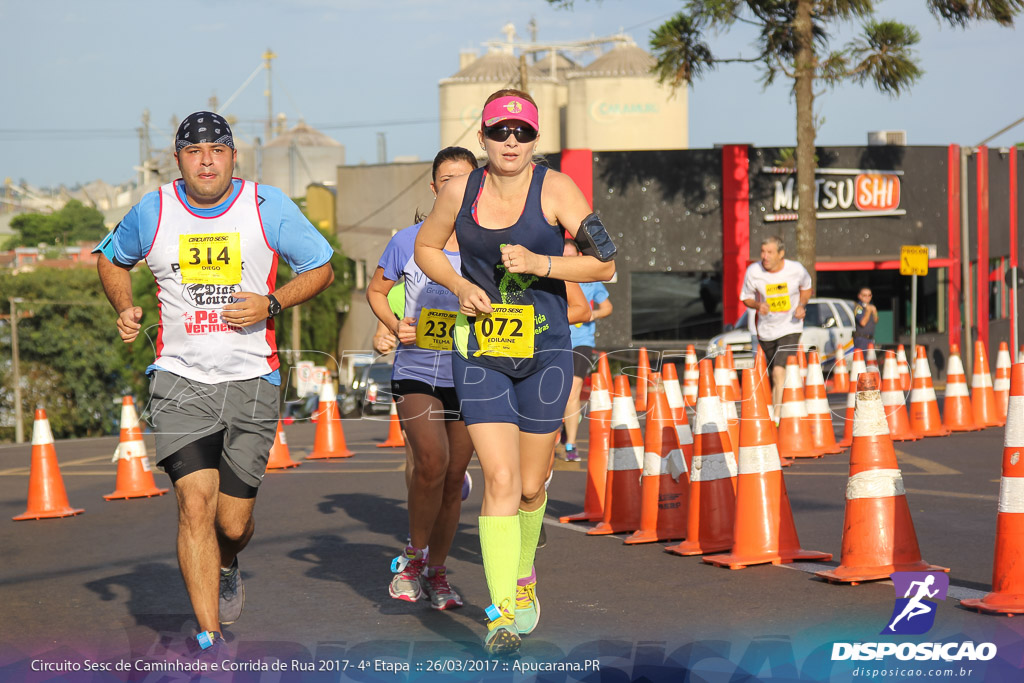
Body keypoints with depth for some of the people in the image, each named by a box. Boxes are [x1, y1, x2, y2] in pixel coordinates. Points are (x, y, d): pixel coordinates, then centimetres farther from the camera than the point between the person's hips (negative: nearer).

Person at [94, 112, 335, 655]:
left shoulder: (268, 207, -2)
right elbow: (111, 258, 22)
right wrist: (125, 309, 3)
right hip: (180, 379, 0)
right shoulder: (152, 212, 2)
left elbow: (321, 268, 7)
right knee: (196, 501, -17)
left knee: (233, 523, 3)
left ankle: (225, 569, 42)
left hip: (253, 382, 0)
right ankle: (209, 639, -12)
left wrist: (271, 304, -10)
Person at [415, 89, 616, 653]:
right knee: (500, 479, -13)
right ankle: (504, 611, -13)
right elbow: (425, 248, 17)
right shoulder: (461, 192, 0)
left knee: (531, 485, 10)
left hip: (544, 351, 0)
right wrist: (460, 285, -2)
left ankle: (522, 574, 40)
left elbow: (604, 263, -9)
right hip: (479, 352, 0)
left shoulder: (555, 189, -7)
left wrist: (539, 263, -23)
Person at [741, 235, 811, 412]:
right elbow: (746, 298, 3)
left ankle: (777, 416, -21)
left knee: (779, 372, -20)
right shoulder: (753, 272, -12)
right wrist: (758, 305, -19)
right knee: (773, 376, 12)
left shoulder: (796, 270, -12)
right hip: (766, 331, 3)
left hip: (790, 328, -3)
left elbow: (806, 288, 10)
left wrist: (801, 305, -9)